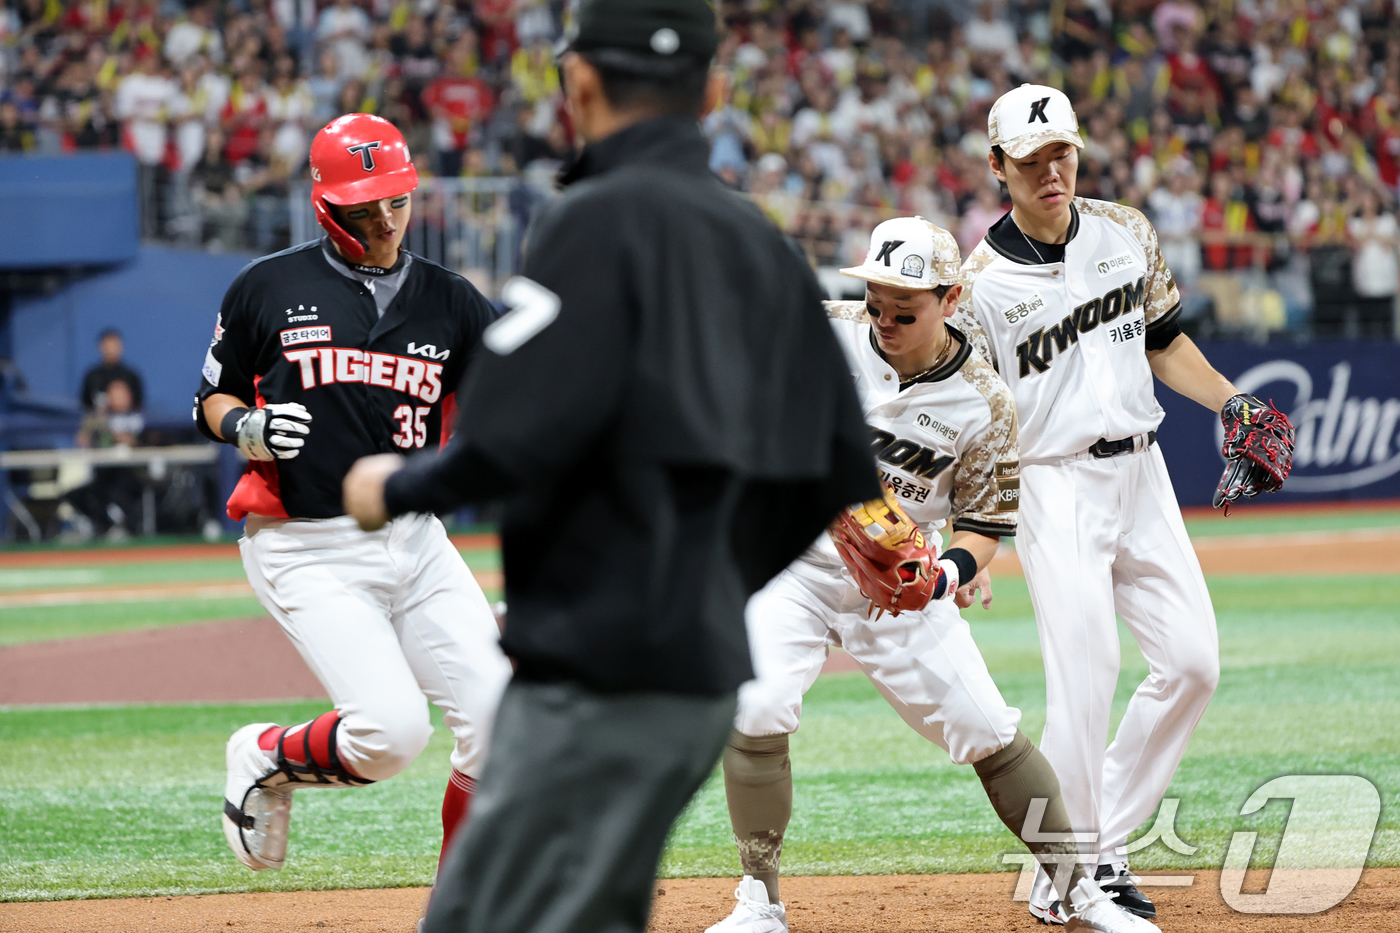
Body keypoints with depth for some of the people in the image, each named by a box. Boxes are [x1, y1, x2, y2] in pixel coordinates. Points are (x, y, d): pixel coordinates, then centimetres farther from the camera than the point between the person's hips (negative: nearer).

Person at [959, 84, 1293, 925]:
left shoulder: (1125, 233, 6)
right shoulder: (981, 283, -9)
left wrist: (1231, 401, 2)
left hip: (1141, 474, 6)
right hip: (1053, 485, -6)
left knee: (1192, 660, 1)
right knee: (1087, 671, -15)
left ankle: (1105, 846, 15)